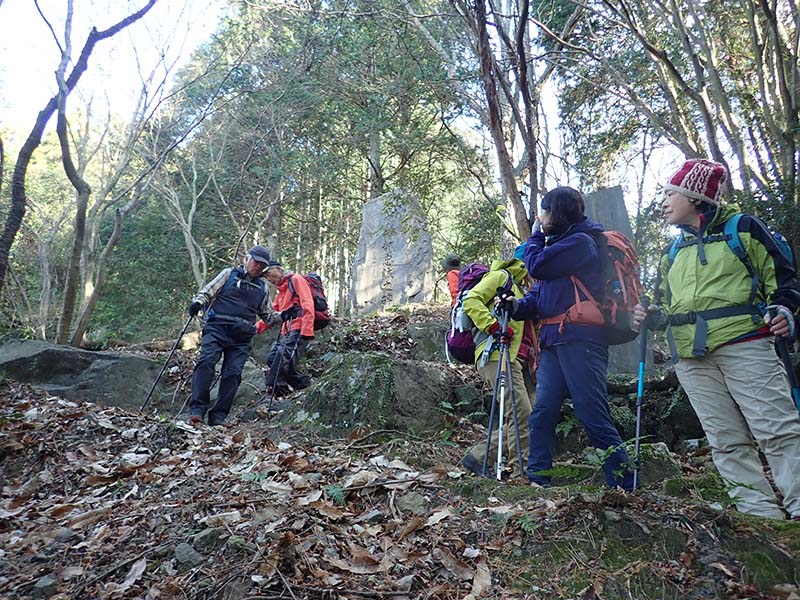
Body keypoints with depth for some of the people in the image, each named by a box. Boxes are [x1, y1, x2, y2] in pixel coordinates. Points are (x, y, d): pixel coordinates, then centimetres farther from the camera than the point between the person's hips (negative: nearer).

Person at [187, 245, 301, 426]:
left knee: (233, 374, -7)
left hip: (241, 338, 3)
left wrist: (283, 316, 11)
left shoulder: (262, 287, 23)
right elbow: (208, 290, 7)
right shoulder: (230, 274, 14)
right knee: (206, 363, -21)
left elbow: (267, 315, 30)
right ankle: (197, 409, -20)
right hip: (217, 328, -3)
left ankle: (218, 416, -3)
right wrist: (198, 302, -14)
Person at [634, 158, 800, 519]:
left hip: (744, 345, -5)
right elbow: (668, 306, 28)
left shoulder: (742, 228, 6)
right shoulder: (672, 253, 21)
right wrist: (651, 317, 7)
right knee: (726, 441, 4)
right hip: (692, 360, 6)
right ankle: (760, 513, 10)